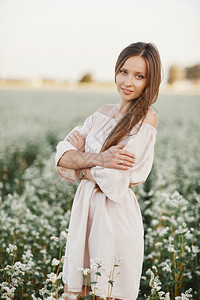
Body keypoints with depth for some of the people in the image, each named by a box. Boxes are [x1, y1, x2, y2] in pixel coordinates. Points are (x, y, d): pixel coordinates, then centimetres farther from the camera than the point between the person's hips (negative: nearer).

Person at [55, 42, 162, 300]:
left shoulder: (147, 118, -13)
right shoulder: (104, 113, 8)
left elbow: (113, 180, -20)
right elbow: (61, 157, -1)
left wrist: (80, 157, -3)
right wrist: (98, 158, -19)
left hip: (116, 214, -6)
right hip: (85, 208, 6)